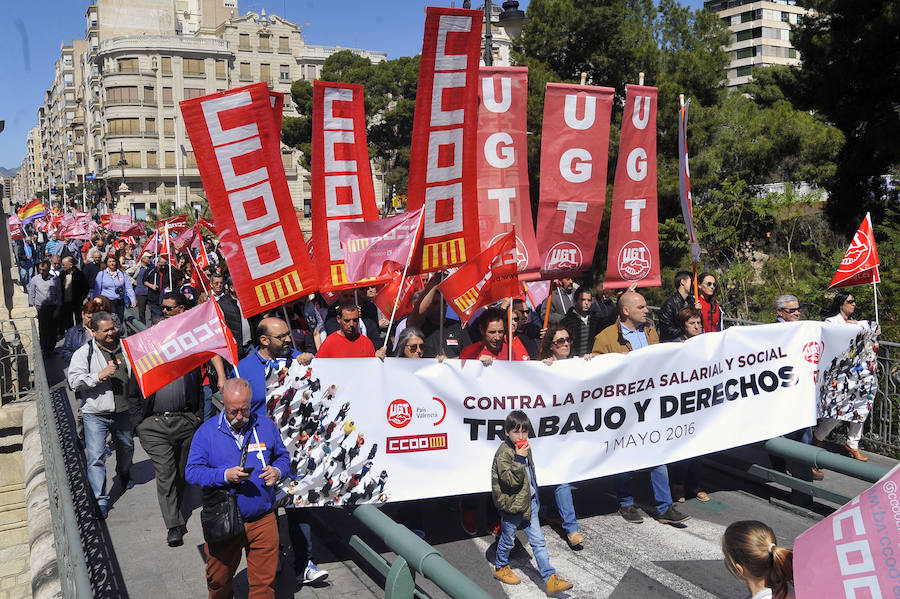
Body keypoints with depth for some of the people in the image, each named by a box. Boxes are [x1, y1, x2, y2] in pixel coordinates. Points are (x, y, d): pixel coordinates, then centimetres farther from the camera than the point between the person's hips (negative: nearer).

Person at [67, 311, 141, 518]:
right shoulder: (84, 353, -7)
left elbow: (137, 375, 17)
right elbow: (74, 381, -15)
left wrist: (138, 404, 12)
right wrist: (100, 376, -25)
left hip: (124, 412, 4)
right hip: (96, 415, -4)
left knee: (126, 447, 23)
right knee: (96, 457, -9)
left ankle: (124, 476, 51)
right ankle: (100, 499, -3)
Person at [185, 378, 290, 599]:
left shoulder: (266, 426, 4)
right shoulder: (206, 431, -3)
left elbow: (283, 457, 15)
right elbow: (192, 472, -5)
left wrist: (277, 471, -9)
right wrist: (225, 475, -21)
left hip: (262, 521, 1)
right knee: (219, 581, 15)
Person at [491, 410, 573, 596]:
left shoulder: (524, 448, 4)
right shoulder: (504, 453, -21)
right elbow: (511, 480, -29)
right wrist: (519, 458, -34)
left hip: (529, 502, 7)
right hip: (512, 504, -7)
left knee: (538, 541, 6)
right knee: (508, 539, 14)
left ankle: (550, 580, 8)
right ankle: (500, 568, 39)